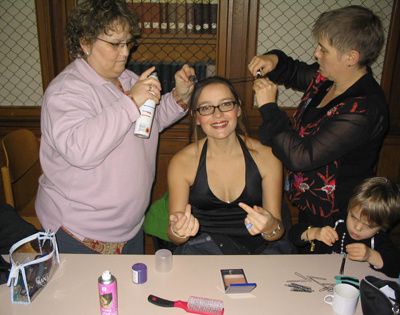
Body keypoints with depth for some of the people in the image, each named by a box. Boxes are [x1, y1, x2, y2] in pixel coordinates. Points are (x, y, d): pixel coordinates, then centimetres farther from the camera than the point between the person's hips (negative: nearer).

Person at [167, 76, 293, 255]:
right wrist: (178, 231, -23)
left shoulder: (267, 157, -4)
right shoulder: (181, 163, -5)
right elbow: (174, 236, 0)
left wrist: (270, 228, -22)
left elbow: (278, 231, 1)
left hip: (256, 247, 1)